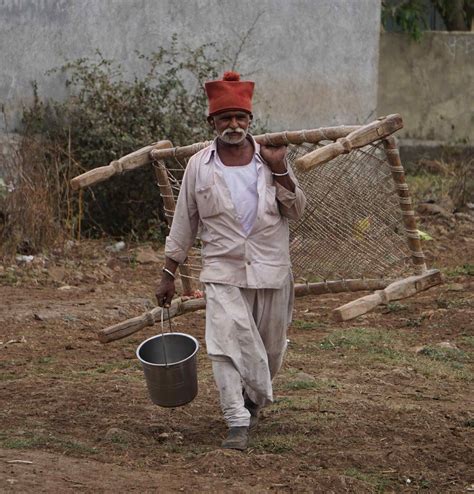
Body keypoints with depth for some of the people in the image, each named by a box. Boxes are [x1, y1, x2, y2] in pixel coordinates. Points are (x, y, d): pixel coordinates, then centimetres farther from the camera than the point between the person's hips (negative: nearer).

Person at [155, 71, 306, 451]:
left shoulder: (271, 158, 3)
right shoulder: (200, 166, 1)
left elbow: (297, 211, 2)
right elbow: (184, 223, 7)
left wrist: (280, 172, -13)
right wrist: (168, 275, 7)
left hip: (271, 271, 2)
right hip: (223, 272, -2)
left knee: (269, 347, 13)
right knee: (227, 344, -16)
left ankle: (254, 399, 39)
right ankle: (238, 423, -16)